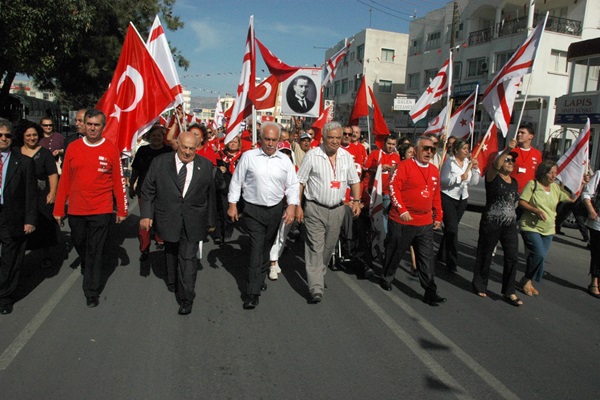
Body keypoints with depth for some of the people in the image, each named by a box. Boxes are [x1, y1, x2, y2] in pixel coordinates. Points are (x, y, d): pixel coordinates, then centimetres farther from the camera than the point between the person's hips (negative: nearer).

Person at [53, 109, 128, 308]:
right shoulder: (73, 148, 2)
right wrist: (59, 209, 5)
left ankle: (92, 291, 15)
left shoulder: (111, 150, -5)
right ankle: (87, 268, 49)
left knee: (95, 252, 2)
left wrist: (122, 210, -2)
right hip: (76, 210, 3)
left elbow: (118, 181, -2)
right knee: (79, 244, 19)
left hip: (101, 210, -3)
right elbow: (65, 180, 5)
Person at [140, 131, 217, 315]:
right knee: (171, 252, 21)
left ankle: (187, 298, 6)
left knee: (188, 258, -3)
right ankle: (172, 282, 44)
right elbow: (148, 190, 1)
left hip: (193, 222, -1)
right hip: (168, 220, 2)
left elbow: (211, 195, 4)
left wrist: (211, 220, 6)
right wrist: (146, 214, -7)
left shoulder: (205, 165, -1)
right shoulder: (160, 162, -2)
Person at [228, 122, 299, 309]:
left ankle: (259, 280, 34)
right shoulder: (248, 156, -3)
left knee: (267, 247, 15)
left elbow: (292, 185, 5)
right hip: (254, 210, -3)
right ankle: (252, 292, -5)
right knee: (256, 248, -9)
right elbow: (236, 181, 2)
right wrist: (232, 204, -1)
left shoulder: (285, 160, 3)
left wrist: (292, 205, -8)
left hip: (276, 210, 3)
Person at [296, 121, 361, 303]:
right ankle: (316, 288, -6)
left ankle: (318, 273, 38)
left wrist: (356, 201, 0)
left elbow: (354, 181, 13)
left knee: (329, 246, 15)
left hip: (337, 209, 5)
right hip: (315, 209, -4)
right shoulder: (312, 155, -8)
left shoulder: (346, 157, 5)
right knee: (315, 247, -8)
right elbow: (300, 182, -5)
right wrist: (297, 206, -9)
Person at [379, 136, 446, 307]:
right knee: (395, 253, 12)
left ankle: (430, 292, 11)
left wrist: (438, 216, 17)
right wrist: (402, 210, -17)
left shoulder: (434, 170, 11)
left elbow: (436, 196, 19)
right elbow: (393, 188, -14)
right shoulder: (405, 165, -9)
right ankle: (386, 279, 33)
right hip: (402, 221, -5)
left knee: (426, 259, 5)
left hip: (426, 223, 5)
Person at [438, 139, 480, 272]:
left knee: (450, 227, 15)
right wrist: (460, 177, -21)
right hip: (448, 197, -5)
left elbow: (474, 182, 5)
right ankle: (452, 263, -6)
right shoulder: (449, 162, -8)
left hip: (462, 198, 5)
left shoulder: (468, 162, 7)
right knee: (452, 229, -10)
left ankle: (442, 254, 32)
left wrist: (475, 169, -8)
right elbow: (443, 180, -16)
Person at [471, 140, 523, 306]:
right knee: (485, 256, 5)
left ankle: (509, 292, 13)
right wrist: (507, 150, -44)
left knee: (512, 257, 2)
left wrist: (513, 217, 16)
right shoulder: (493, 176, -7)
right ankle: (479, 286, 22)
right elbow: (495, 165, -30)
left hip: (510, 225, 6)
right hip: (491, 223, -6)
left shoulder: (514, 182, 13)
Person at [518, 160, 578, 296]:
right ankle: (527, 280, 1)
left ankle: (528, 281, 24)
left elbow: (572, 199, 11)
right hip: (530, 227, -6)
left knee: (540, 256, 7)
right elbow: (521, 202, -10)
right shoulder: (532, 184, -7)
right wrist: (536, 210, -22)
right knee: (539, 254, -19)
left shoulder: (556, 187, 9)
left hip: (548, 230, 6)